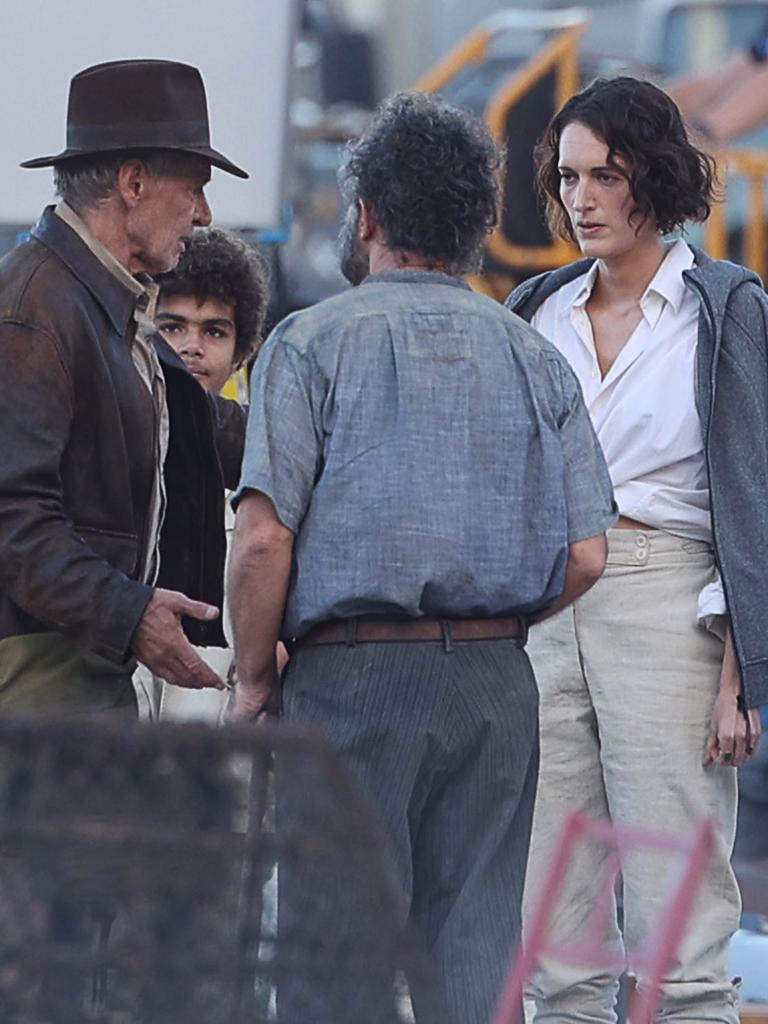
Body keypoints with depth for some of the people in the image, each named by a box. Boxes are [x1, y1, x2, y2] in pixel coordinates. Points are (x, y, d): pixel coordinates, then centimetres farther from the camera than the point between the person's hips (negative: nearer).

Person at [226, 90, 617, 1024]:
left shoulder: (314, 342, -1)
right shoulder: (534, 358, 11)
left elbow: (264, 536, -11)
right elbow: (584, 555, 5)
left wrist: (252, 679, 1)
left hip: (353, 675, -4)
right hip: (497, 687, 4)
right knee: (475, 949, 5)